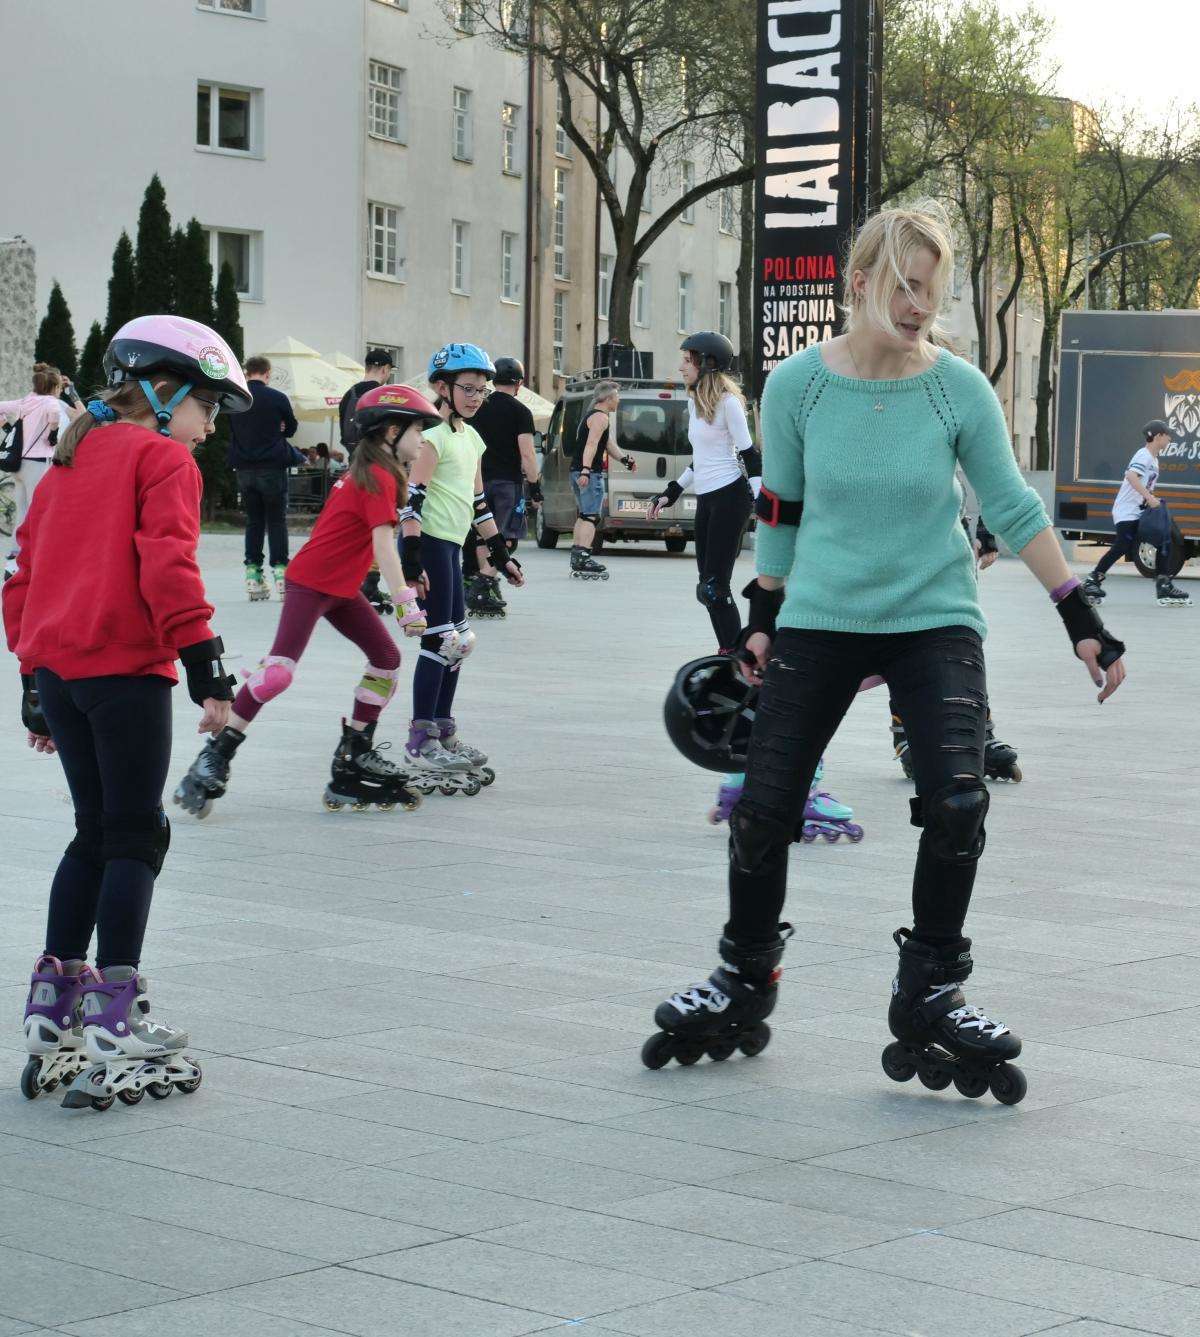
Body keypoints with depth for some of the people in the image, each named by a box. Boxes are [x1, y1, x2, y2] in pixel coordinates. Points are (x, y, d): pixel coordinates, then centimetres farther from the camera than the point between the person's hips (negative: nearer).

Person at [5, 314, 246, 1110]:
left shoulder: (70, 461, 20)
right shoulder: (163, 459, -3)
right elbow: (167, 565, -16)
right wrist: (206, 665, -17)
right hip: (125, 668, -7)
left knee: (97, 833, 17)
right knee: (134, 840, -2)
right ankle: (115, 1024, -6)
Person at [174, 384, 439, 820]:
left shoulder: (365, 472, 13)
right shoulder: (378, 478, -17)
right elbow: (383, 544, -26)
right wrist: (406, 603, -31)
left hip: (342, 588, 10)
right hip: (311, 583, -10)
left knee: (387, 659, 8)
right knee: (279, 671, -17)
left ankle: (355, 751, 16)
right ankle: (215, 759, -14)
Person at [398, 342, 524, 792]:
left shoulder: (471, 437, 16)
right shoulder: (434, 436, -11)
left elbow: (478, 501, 24)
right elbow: (412, 497, -19)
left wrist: (500, 552, 24)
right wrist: (412, 559, -25)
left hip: (451, 547, 9)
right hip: (429, 543, -9)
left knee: (458, 641, 12)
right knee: (439, 642, -9)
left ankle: (443, 733, 21)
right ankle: (420, 742, -4)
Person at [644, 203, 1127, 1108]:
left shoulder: (959, 389, -9)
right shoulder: (798, 384, -8)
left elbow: (1014, 509, -2)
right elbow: (780, 509, 6)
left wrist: (1083, 622, -4)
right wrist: (763, 617, 11)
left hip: (935, 620, -1)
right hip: (820, 621, 1)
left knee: (957, 803, -16)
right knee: (764, 808, -1)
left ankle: (930, 993, 3)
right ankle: (744, 983, 22)